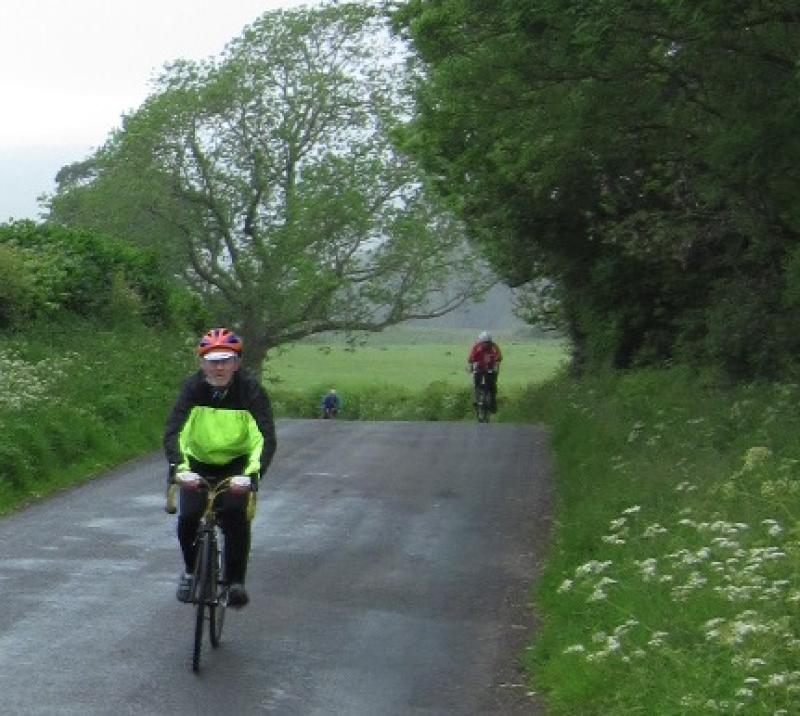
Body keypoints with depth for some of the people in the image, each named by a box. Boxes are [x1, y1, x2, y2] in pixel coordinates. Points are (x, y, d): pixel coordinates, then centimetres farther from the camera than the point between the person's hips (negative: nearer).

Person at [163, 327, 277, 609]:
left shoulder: (250, 388, -23)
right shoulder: (193, 387, -20)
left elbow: (266, 438, -30)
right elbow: (173, 432, -29)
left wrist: (252, 474, -46)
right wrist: (179, 467, -47)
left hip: (237, 463, -1)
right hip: (198, 462, 1)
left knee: (236, 515, -23)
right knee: (188, 517, -14)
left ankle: (235, 581, -8)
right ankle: (191, 570, 13)